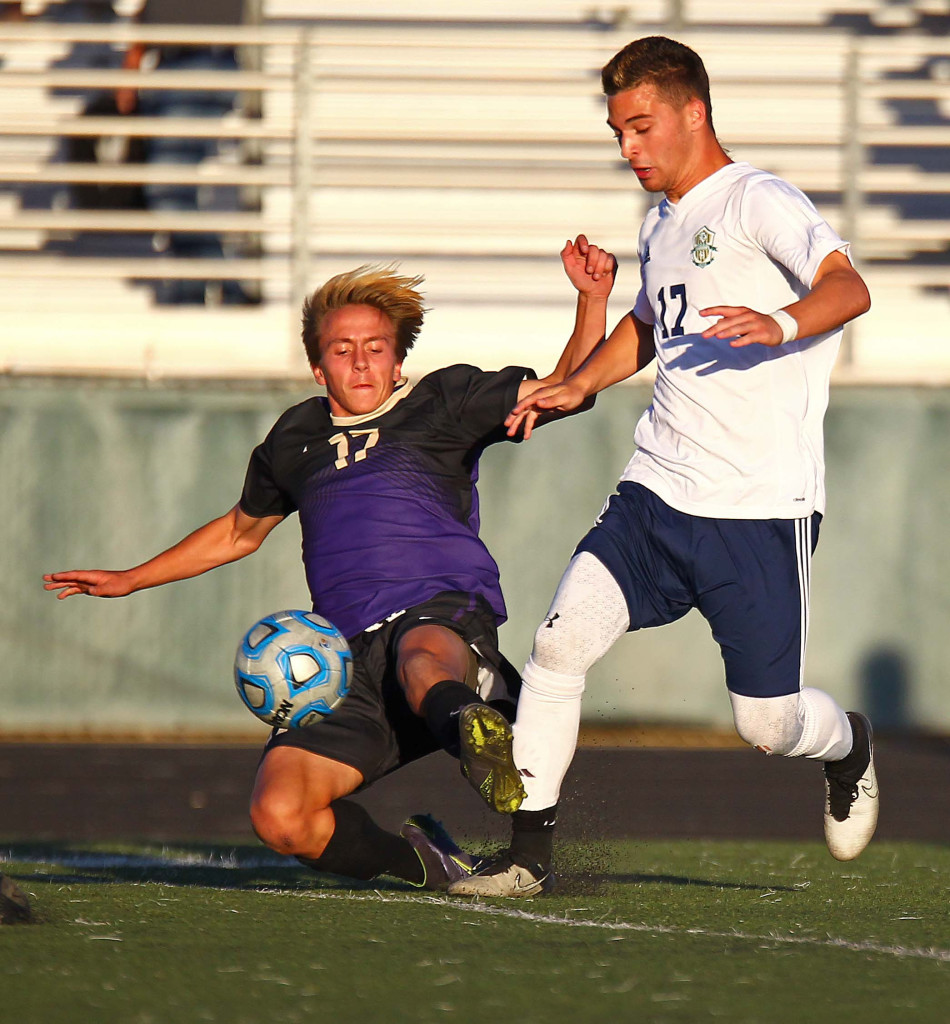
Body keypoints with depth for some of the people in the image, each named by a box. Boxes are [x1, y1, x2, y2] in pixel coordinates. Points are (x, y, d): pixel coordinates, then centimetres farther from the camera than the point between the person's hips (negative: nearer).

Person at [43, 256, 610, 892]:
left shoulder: (445, 402, 16)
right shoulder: (295, 439, 26)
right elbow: (240, 531, 43)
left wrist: (591, 296, -4)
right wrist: (130, 580, 43)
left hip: (445, 609, -4)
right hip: (351, 653, 4)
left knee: (425, 663, -45)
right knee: (278, 815, -20)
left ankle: (475, 731, -78)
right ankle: (424, 863, 2)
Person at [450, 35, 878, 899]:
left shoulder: (757, 201, -8)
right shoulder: (660, 225, 17)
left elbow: (848, 287, -24)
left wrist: (782, 324, -44)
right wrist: (577, 387, 20)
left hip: (762, 509, -7)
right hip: (657, 494, 7)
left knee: (769, 724, -2)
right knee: (561, 641, -12)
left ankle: (847, 744, 34)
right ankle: (530, 852, -5)